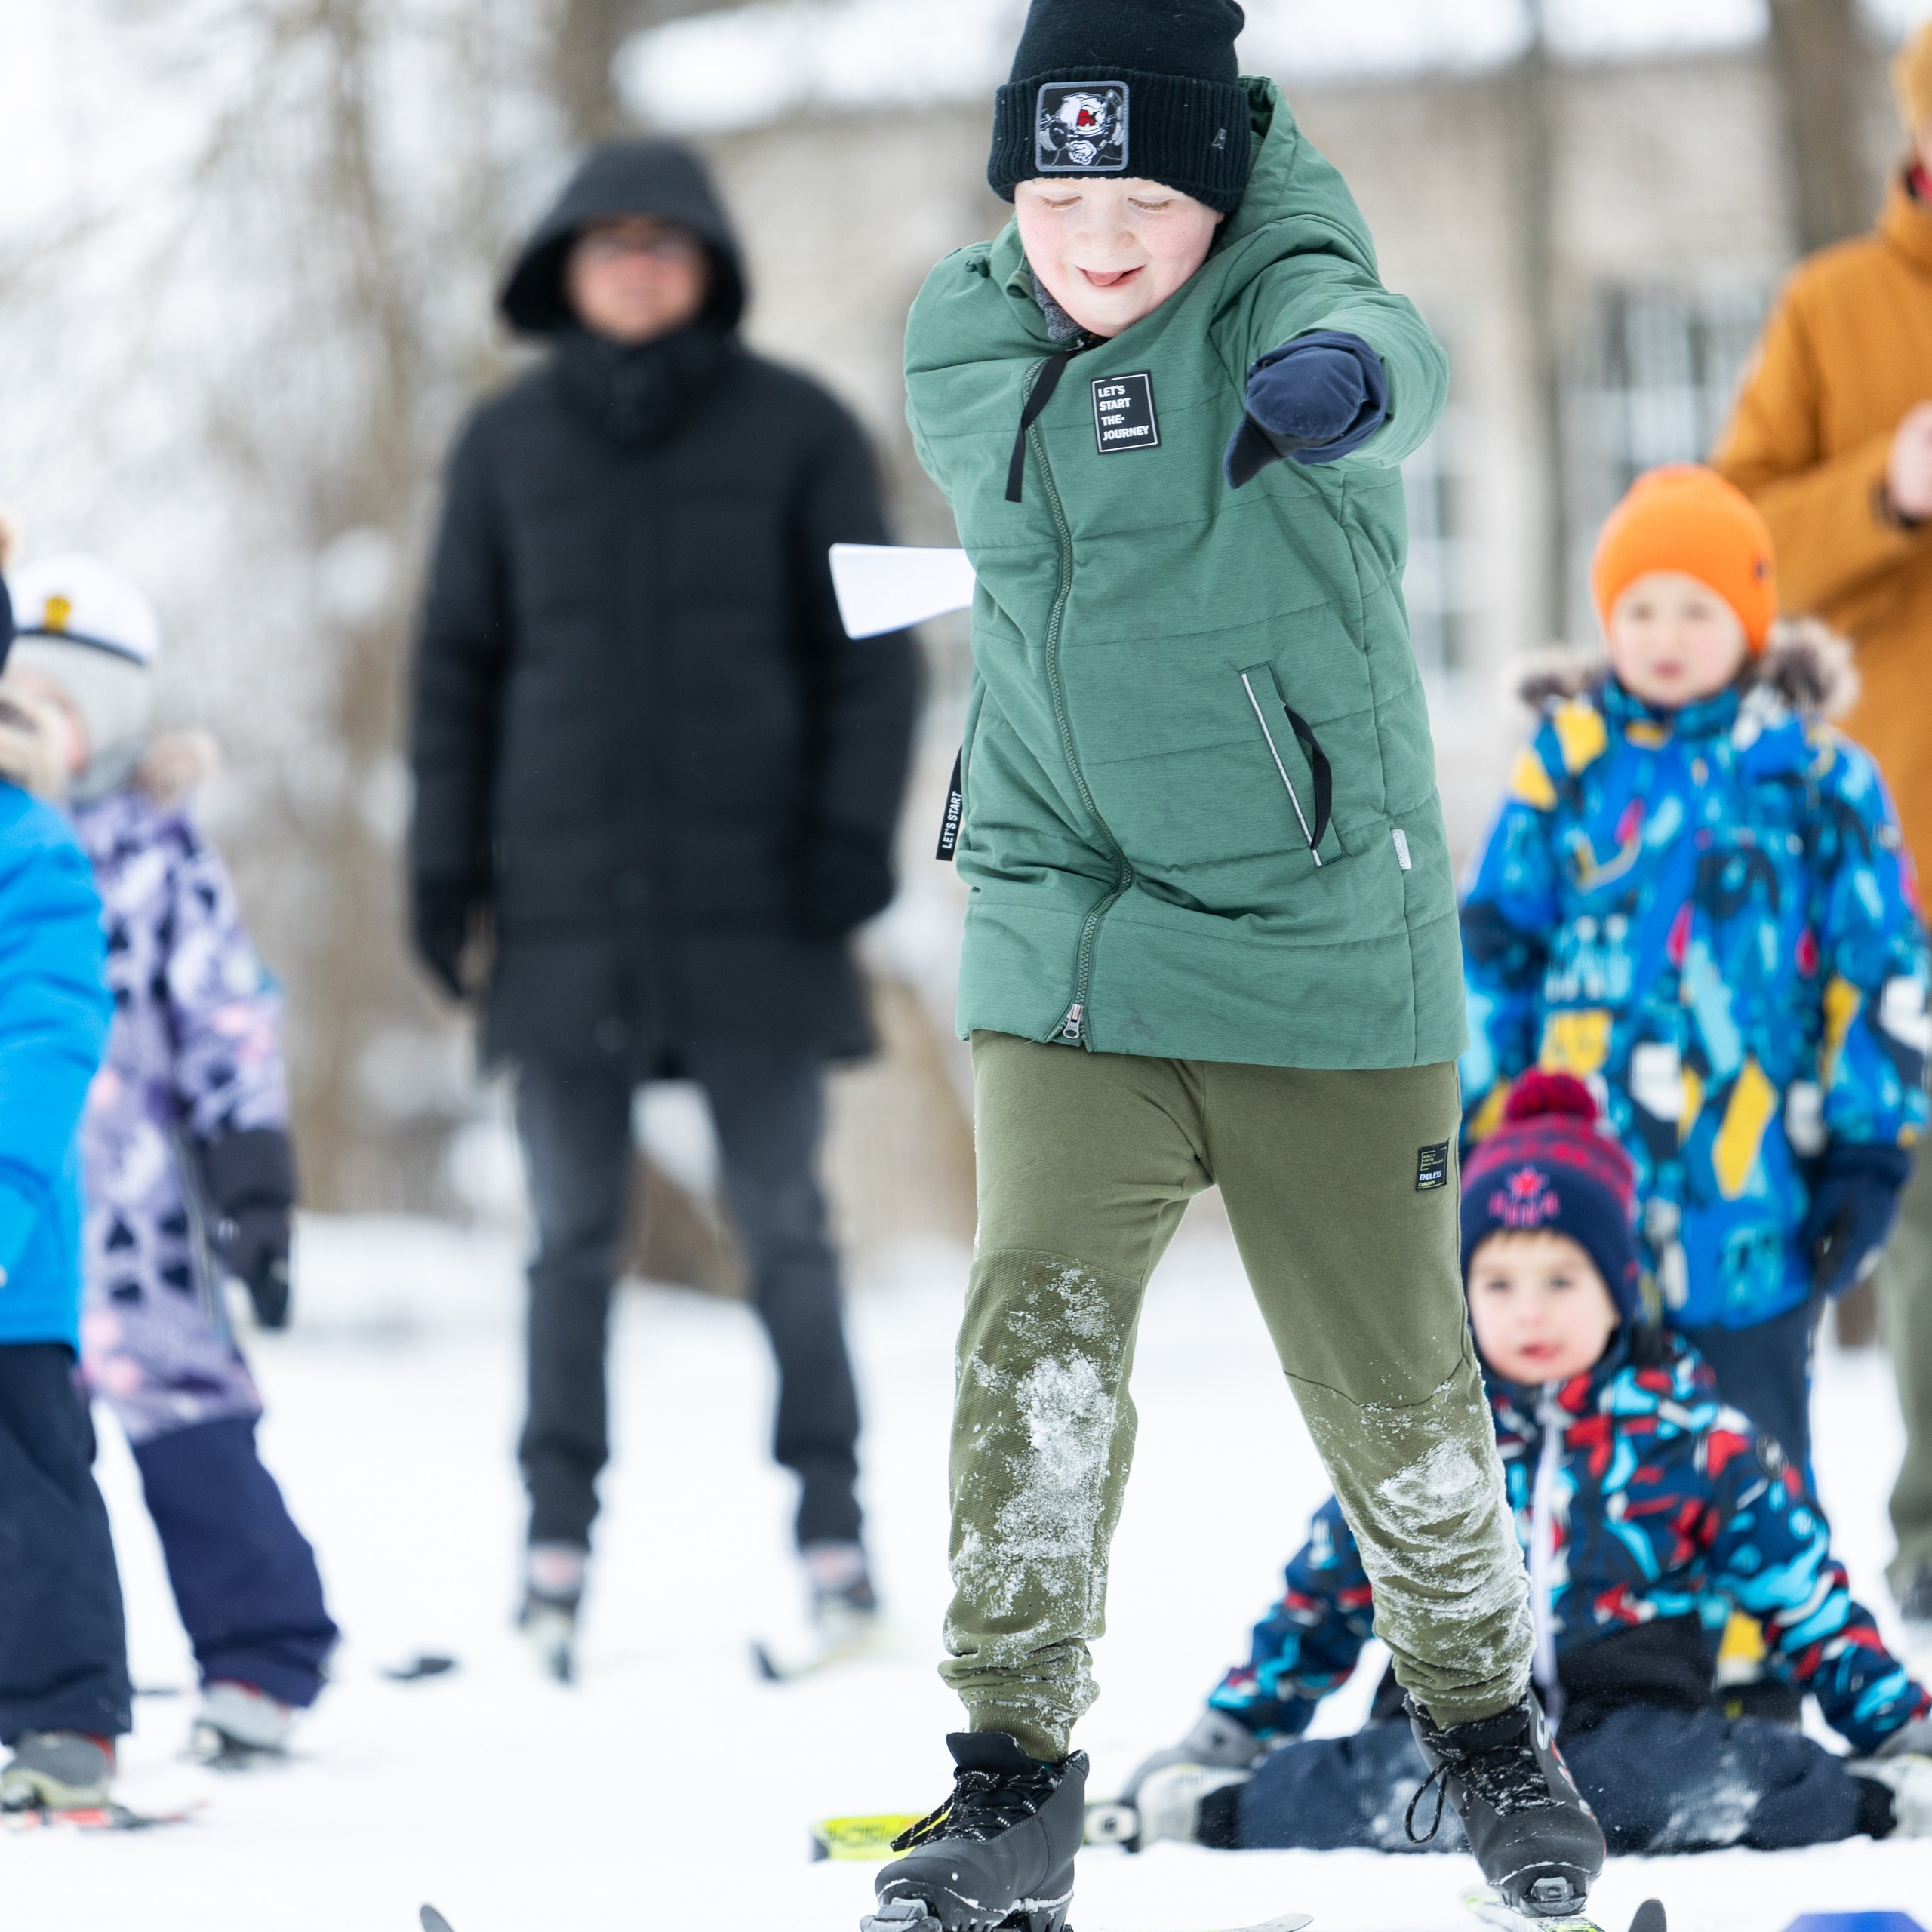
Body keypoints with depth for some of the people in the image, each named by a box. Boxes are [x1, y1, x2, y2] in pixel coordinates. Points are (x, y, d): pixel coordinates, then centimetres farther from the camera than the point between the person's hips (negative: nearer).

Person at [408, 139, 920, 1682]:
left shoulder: (796, 431, 4)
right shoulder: (508, 445, 10)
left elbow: (871, 646, 4)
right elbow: (459, 661, 13)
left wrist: (856, 828, -7)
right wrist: (444, 861, 6)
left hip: (754, 906, -2)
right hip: (566, 904, 2)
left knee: (785, 1227, 0)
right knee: (574, 1238, 3)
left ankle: (830, 1523, 5)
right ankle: (558, 1539, 5)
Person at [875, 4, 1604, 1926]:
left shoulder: (1280, 285, -13)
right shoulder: (962, 338, 3)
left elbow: (1362, 336, -36)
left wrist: (1344, 374, -56)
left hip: (1328, 949, -2)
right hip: (1068, 931, 2)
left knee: (1392, 1380, 8)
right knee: (1039, 1338, -13)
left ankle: (1483, 1718, 33)